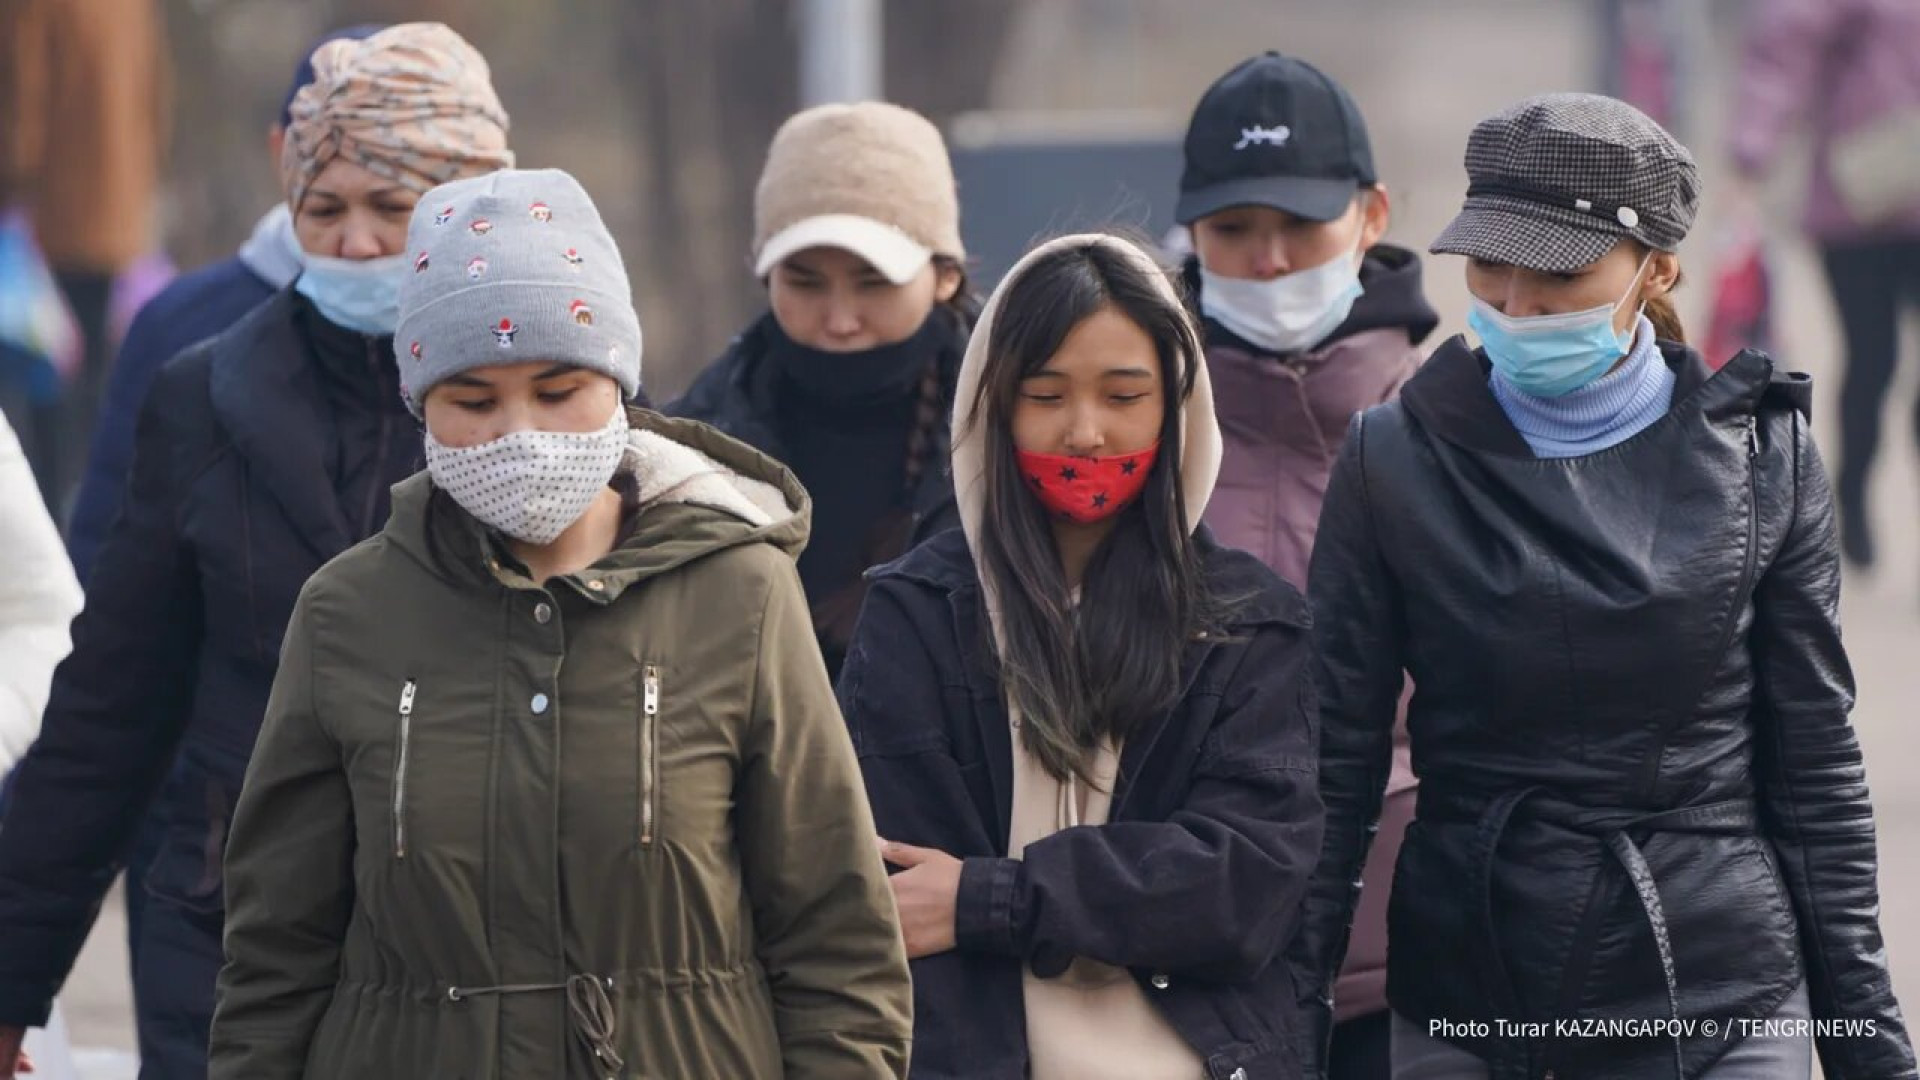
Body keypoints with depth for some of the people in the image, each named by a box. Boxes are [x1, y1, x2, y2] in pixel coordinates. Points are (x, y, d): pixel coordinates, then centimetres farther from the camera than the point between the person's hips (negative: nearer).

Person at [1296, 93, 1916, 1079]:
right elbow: (1336, 765, 1)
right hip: (1463, 999, 0)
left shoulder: (1759, 454, 0)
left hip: (1722, 998, 0)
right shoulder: (1397, 460, -2)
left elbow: (1814, 770, 4)